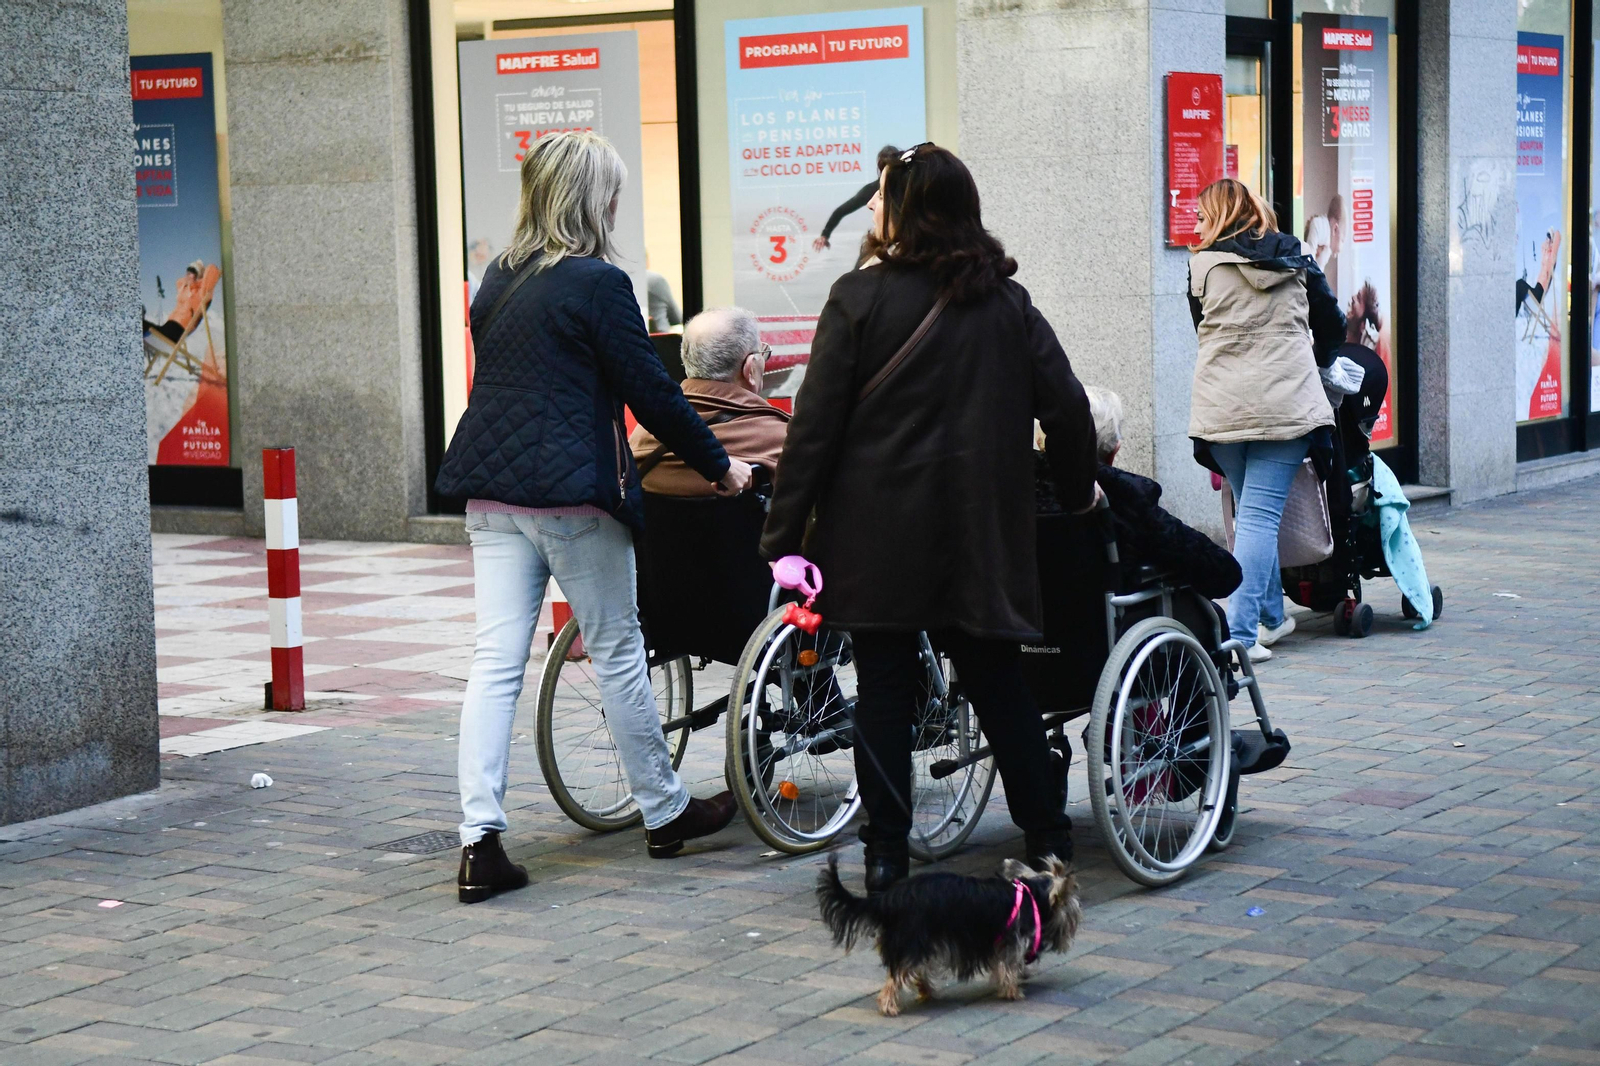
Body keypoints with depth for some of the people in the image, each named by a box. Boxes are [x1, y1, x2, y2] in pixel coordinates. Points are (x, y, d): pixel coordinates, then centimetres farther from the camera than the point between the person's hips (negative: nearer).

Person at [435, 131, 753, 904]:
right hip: (572, 491, -6)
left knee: (496, 660, 2)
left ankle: (479, 841, -4)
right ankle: (664, 812, 22)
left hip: (492, 491, 6)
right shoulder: (597, 283, -10)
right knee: (618, 652, 7)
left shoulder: (497, 281, 12)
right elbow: (652, 393, -8)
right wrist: (718, 466, 4)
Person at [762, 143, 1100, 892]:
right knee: (997, 683, 12)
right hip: (979, 531, 3)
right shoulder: (1007, 303, 4)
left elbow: (815, 427, -9)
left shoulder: (859, 298, -7)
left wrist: (785, 533, -6)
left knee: (883, 690, 4)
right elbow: (1067, 408, 6)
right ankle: (1047, 836, 16)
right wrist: (1078, 490, 23)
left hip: (878, 534, -3)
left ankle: (886, 852, 6)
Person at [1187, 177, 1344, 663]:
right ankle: (1241, 633, -14)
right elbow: (1332, 325, 18)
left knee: (1251, 511, 16)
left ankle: (1271, 617, 24)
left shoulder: (1202, 264, 2)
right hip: (1286, 402, 0)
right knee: (1262, 514, -4)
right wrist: (1311, 366, 37)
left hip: (1222, 406, 0)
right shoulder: (1297, 261, 9)